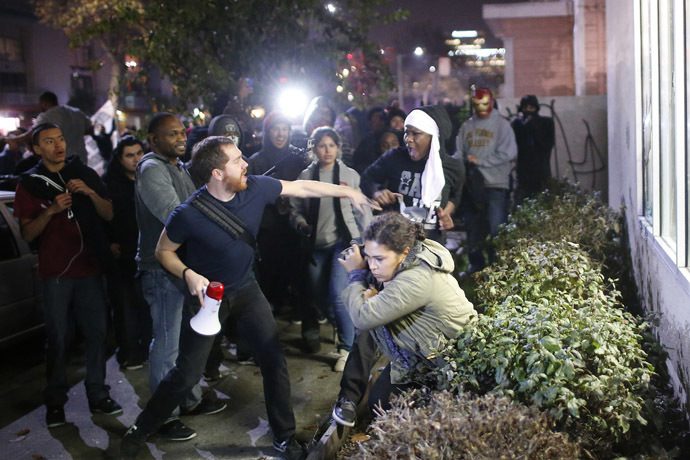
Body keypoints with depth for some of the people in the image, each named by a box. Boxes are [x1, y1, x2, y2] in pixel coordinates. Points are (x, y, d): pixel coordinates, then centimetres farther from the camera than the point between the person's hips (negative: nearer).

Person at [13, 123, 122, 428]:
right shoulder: (30, 183, 3)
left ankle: (97, 395, 17)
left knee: (97, 332, 5)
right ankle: (55, 402, 12)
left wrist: (90, 193, -11)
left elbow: (109, 215, 6)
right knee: (57, 338, 0)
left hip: (90, 267, 2)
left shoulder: (85, 174, 9)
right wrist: (51, 210, -16)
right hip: (56, 271, -2)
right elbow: (27, 234, -1)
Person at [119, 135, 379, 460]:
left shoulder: (255, 188, -15)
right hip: (207, 293, -4)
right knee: (187, 373, 0)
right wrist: (189, 274, -27)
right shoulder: (189, 213, -25)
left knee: (274, 361, 2)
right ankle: (141, 429, 25)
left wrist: (348, 192, 2)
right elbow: (164, 251, -9)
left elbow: (303, 187, -1)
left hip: (245, 288, 4)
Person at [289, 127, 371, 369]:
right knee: (318, 297, 8)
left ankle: (347, 348, -3)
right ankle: (347, 324, 37)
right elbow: (295, 209, 9)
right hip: (316, 244, 3)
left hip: (344, 240, -3)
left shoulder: (350, 175, 3)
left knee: (338, 293, -17)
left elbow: (362, 211, 6)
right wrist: (302, 225, -12)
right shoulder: (306, 176, 5)